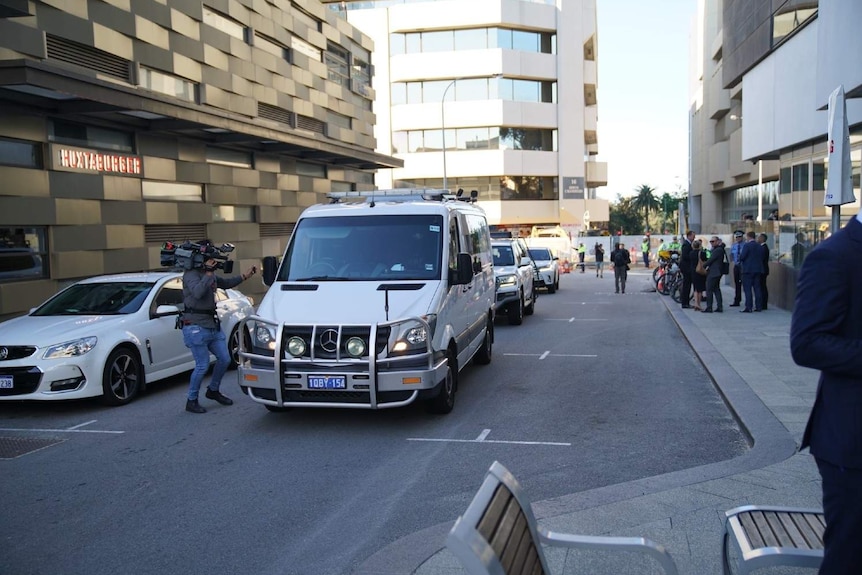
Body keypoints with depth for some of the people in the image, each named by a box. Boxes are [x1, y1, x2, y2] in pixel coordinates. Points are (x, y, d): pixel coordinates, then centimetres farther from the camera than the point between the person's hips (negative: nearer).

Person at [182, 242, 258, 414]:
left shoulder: (210, 274, 14)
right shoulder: (191, 274, -12)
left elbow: (226, 283, 30)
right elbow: (197, 292, -30)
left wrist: (245, 276, 23)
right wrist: (208, 273, -25)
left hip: (212, 325, 9)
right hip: (196, 327, -9)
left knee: (224, 360, 11)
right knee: (202, 365, -7)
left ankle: (213, 390, 32)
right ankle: (191, 401, 9)